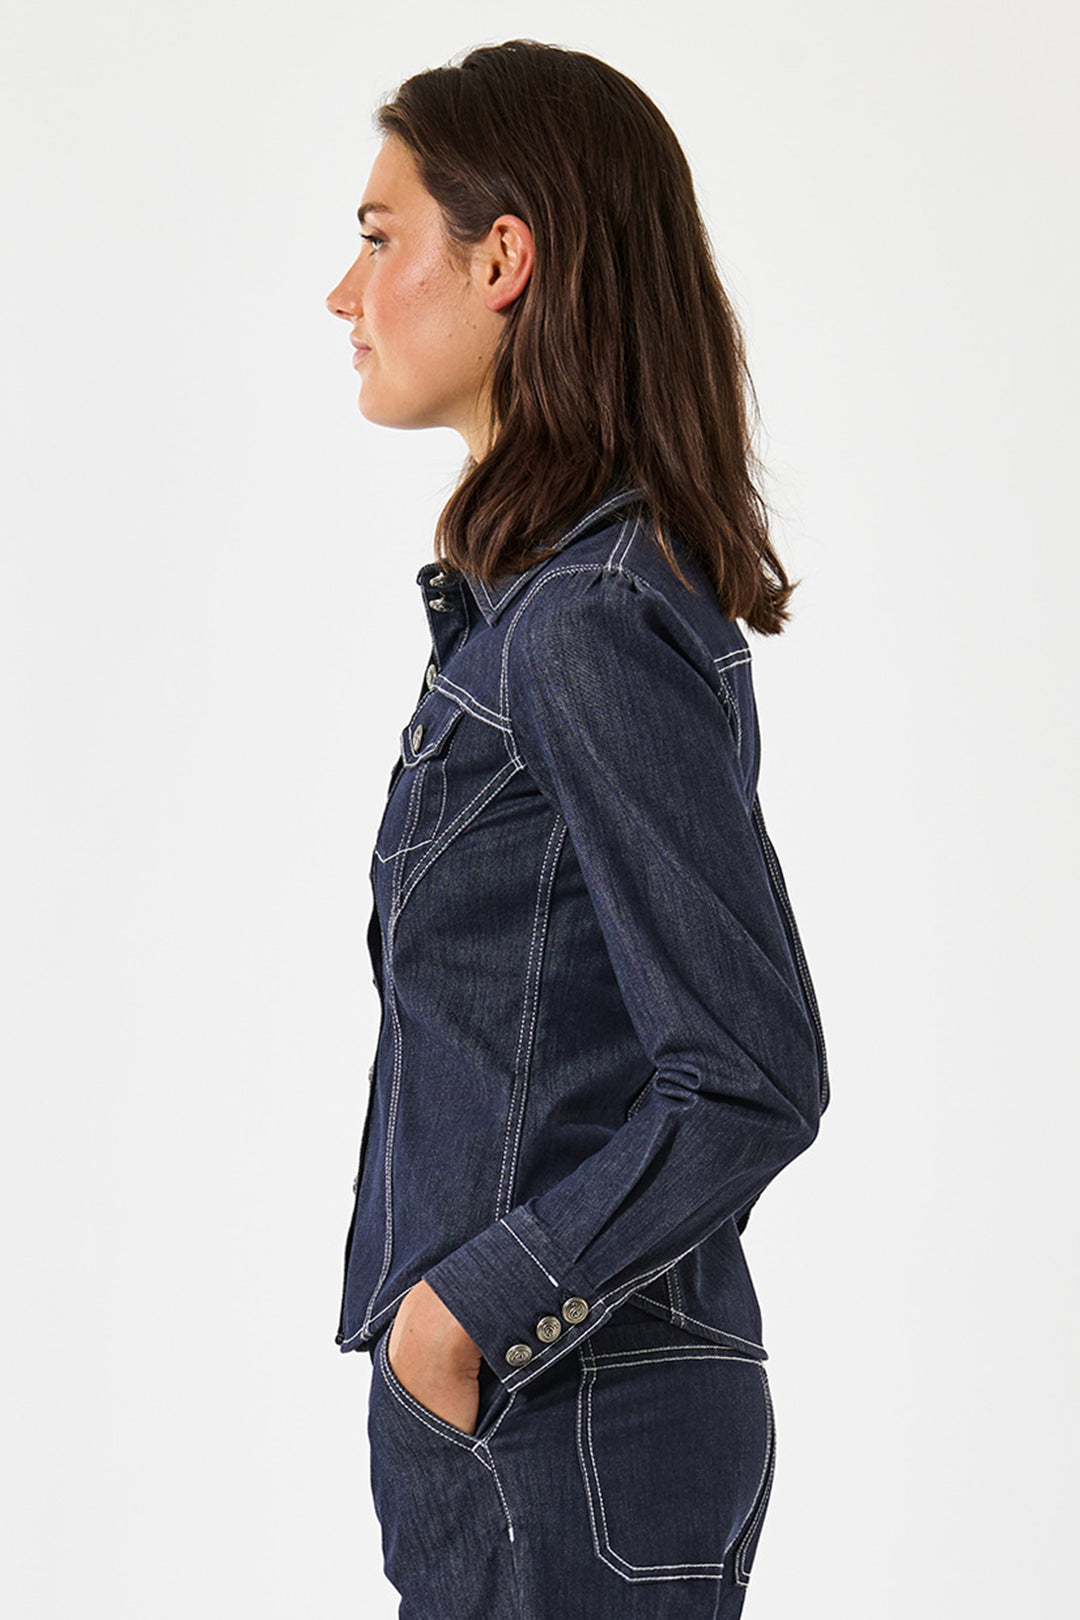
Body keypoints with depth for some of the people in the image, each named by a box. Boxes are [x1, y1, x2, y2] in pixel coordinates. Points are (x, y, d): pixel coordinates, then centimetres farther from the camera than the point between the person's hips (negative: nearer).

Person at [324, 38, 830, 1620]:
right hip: (494, 1401, 9)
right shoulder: (526, 598, 8)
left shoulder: (591, 627, -19)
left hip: (575, 1431, -8)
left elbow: (754, 1083, -22)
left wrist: (470, 1307, -15)